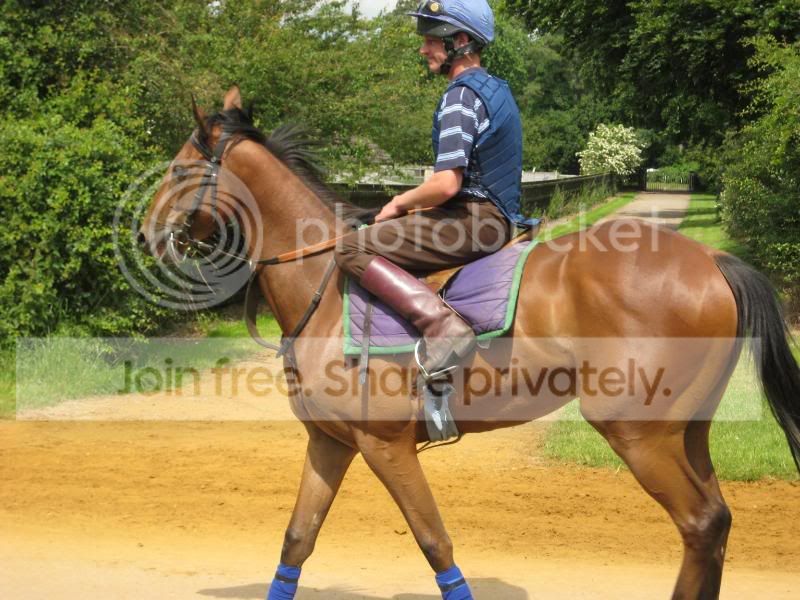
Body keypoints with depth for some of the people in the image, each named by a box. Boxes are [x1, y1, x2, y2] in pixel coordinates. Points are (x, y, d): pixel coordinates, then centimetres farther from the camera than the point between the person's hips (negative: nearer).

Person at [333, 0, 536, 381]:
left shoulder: (461, 96, -14)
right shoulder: (497, 90, 17)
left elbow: (446, 184, -22)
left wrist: (400, 203, -4)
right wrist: (414, 205, 17)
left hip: (474, 219, -10)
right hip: (499, 217, 10)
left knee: (351, 250, -15)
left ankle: (444, 327, -28)